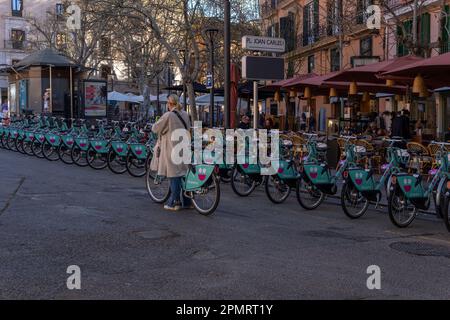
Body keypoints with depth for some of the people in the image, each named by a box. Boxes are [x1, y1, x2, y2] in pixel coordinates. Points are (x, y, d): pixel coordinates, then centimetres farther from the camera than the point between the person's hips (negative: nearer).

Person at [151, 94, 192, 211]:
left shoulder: (168, 115, -12)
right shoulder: (185, 114, 7)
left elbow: (155, 128, -6)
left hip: (173, 148, -6)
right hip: (184, 148, 6)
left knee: (174, 176, -1)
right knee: (184, 174, 12)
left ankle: (174, 202, 3)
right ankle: (186, 201, 17)